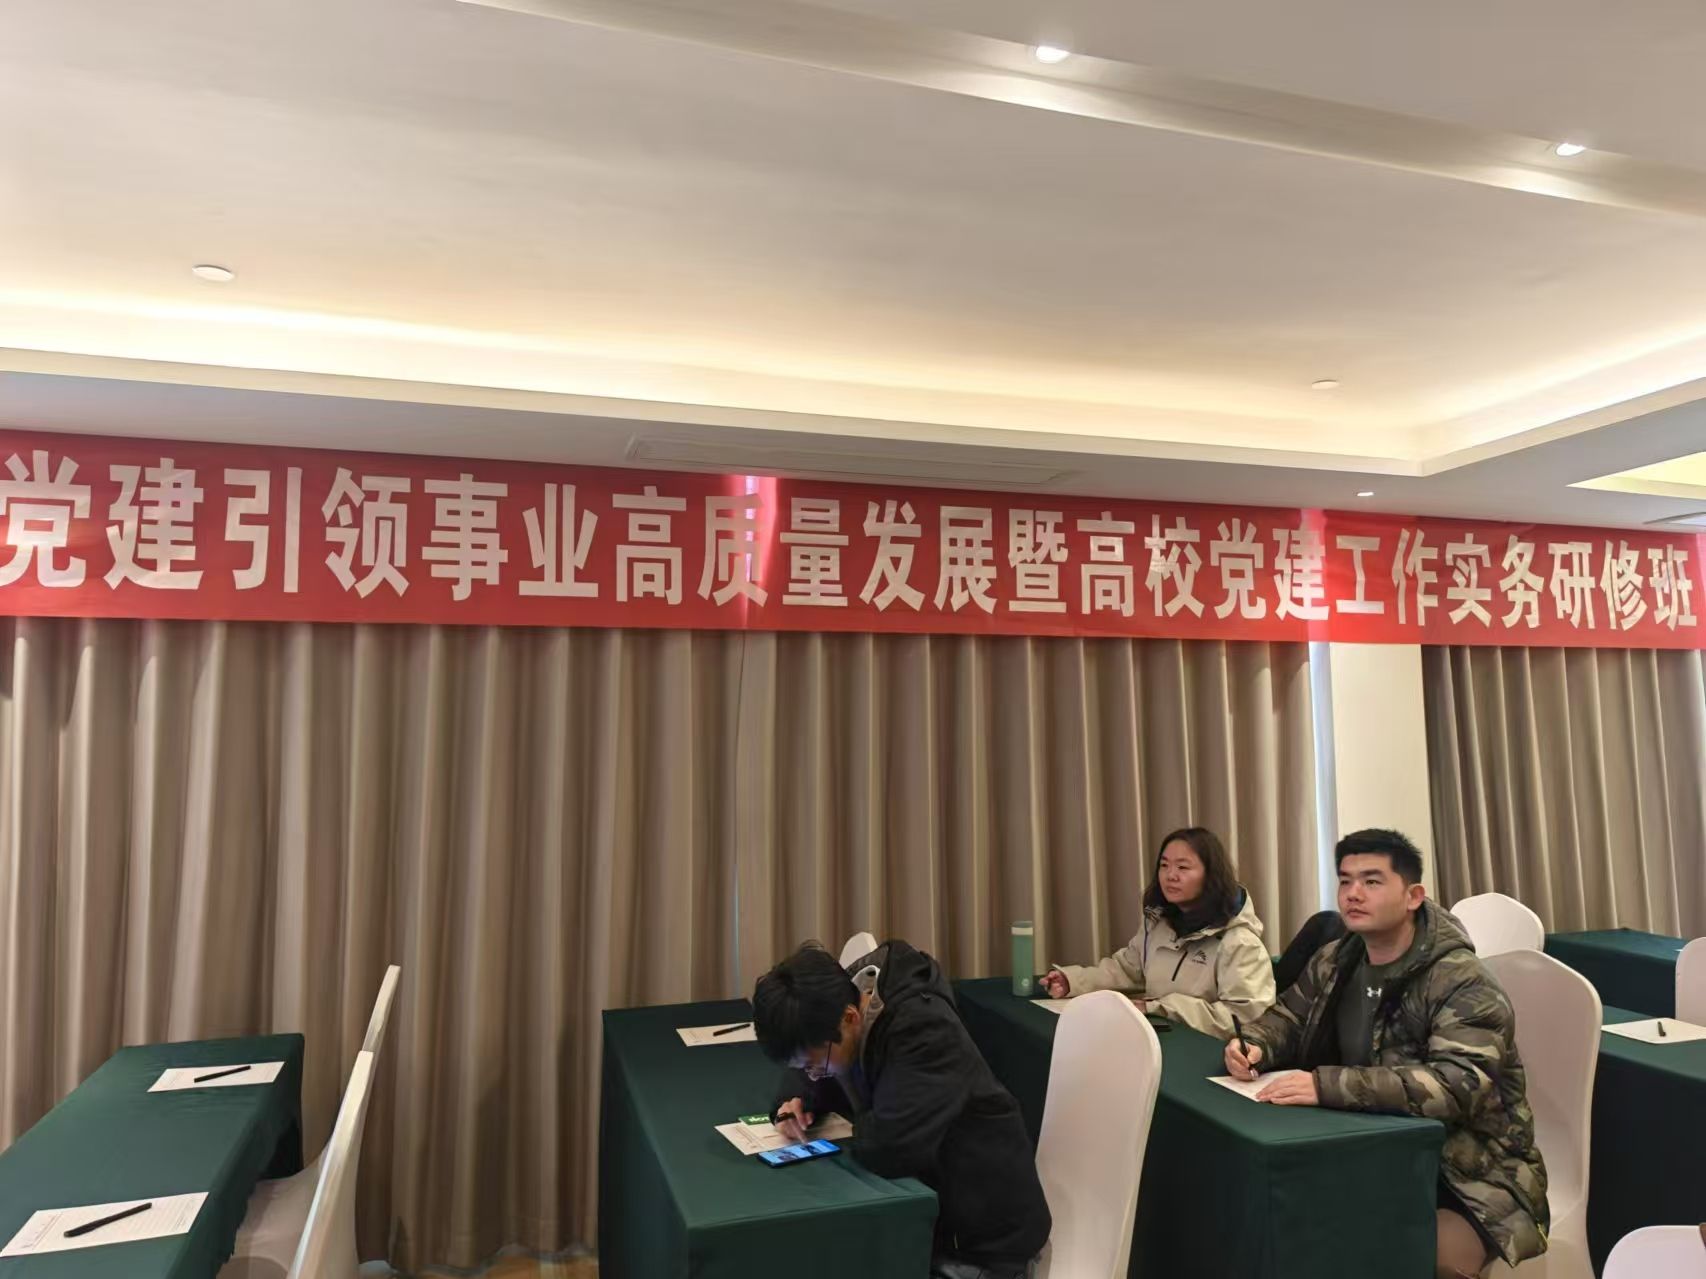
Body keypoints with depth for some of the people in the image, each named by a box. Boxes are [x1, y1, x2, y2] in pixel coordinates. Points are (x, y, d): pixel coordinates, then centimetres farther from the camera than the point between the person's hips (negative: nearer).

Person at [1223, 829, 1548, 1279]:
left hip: (1468, 1179, -6)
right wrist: (1254, 1046, -9)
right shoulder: (1334, 962, 3)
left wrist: (1329, 1086, -38)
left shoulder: (1462, 984, -18)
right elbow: (1287, 1019, 16)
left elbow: (1458, 1087, -31)